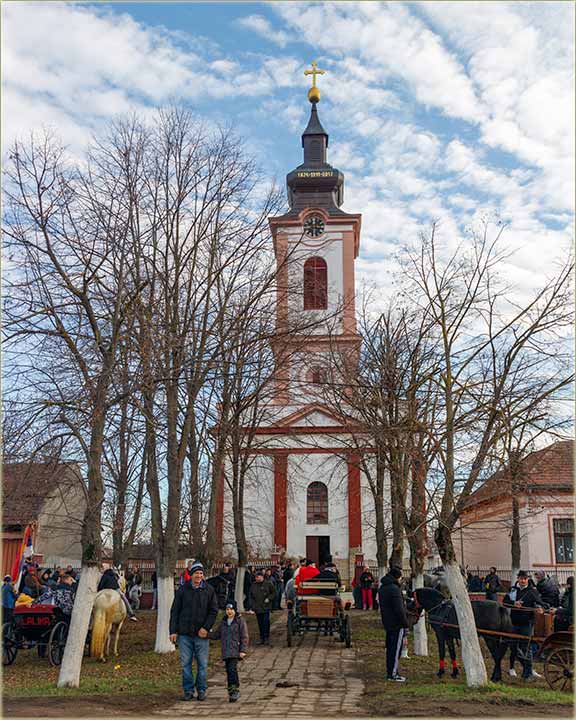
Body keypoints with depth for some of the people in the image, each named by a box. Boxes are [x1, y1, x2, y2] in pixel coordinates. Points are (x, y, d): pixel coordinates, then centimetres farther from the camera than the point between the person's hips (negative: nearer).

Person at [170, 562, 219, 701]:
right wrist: (173, 631, -1)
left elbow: (214, 611, 2)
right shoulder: (183, 589, 2)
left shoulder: (209, 590, 2)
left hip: (201, 634, 0)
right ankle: (188, 690, 17)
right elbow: (175, 611, 5)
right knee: (185, 663, 5)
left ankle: (201, 690, 18)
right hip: (184, 633, 0)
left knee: (202, 664, 4)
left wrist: (206, 627, -10)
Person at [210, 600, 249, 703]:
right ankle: (231, 692, 16)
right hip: (226, 651, 6)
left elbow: (244, 637, -3)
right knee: (228, 671, 6)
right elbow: (217, 634, 19)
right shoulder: (223, 621, 15)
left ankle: (235, 690, -10)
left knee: (232, 668, -17)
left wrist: (243, 650, -10)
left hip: (235, 650, -5)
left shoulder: (240, 621, -2)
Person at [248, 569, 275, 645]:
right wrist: (252, 606, 9)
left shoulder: (268, 584, -1)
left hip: (266, 607, -4)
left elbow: (274, 593, 4)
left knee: (266, 622, -8)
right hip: (257, 607, 4)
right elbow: (251, 596, 17)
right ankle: (262, 638, 17)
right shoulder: (253, 585, 10)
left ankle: (266, 638, -1)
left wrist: (269, 598, -10)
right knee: (260, 623, 8)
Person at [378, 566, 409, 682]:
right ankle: (393, 674, 0)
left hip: (387, 623, 9)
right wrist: (405, 623, -13)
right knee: (396, 649, -3)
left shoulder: (382, 588, 12)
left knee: (390, 648, 15)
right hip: (397, 624, -9)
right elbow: (399, 609, -21)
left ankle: (389, 672, 21)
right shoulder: (394, 589, -19)